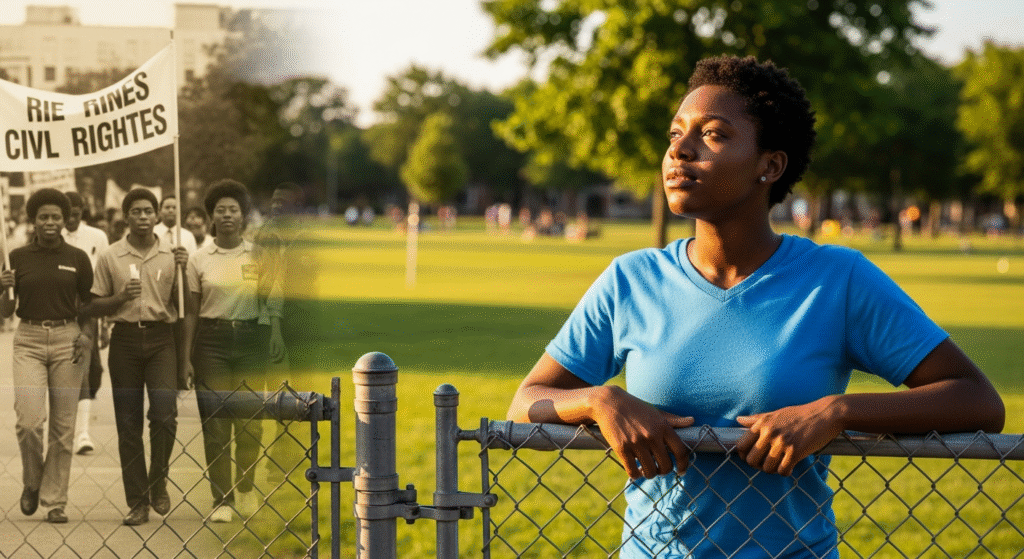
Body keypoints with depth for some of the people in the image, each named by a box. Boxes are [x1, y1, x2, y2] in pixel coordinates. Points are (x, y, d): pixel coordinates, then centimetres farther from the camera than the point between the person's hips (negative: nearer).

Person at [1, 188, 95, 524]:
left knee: (63, 426, 1)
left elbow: (88, 306, 10)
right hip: (29, 340, 0)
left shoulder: (77, 258, 5)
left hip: (67, 340, 0)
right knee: (29, 420, -14)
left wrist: (87, 336, -7)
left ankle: (55, 502, 10)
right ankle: (32, 482, 13)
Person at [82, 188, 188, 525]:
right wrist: (121, 297, -10)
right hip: (125, 339, 0)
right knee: (128, 424, 2)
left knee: (165, 412, -16)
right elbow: (93, 307, 7)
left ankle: (158, 483, 6)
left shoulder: (171, 255, 7)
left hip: (161, 338, 0)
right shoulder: (110, 258, 5)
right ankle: (137, 502, 8)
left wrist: (182, 271, -7)